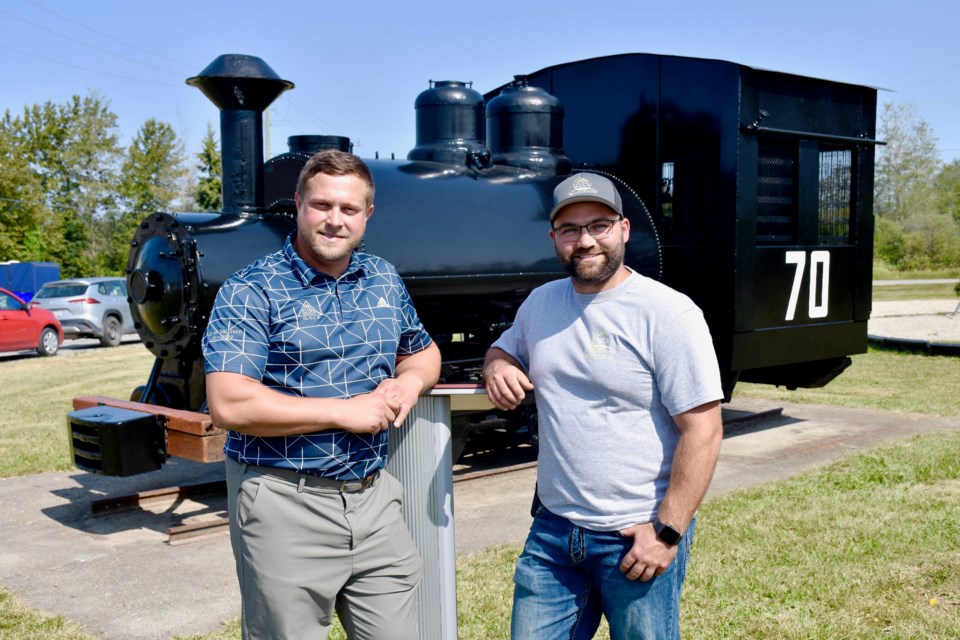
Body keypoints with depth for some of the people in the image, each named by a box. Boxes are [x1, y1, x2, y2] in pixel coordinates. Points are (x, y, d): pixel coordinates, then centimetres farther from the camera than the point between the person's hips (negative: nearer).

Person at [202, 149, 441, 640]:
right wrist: (344, 411, -18)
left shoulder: (385, 280, 9)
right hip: (286, 503, -5)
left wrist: (410, 381, -1)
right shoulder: (251, 291, -10)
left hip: (374, 497, 5)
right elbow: (229, 405, -20)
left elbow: (423, 351, 24)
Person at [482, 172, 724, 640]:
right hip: (552, 530, 5)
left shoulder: (669, 313, -13)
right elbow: (505, 348, 24)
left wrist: (667, 530, -18)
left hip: (637, 537, -5)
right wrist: (496, 366, 0)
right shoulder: (540, 303, 6)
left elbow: (702, 431, -15)